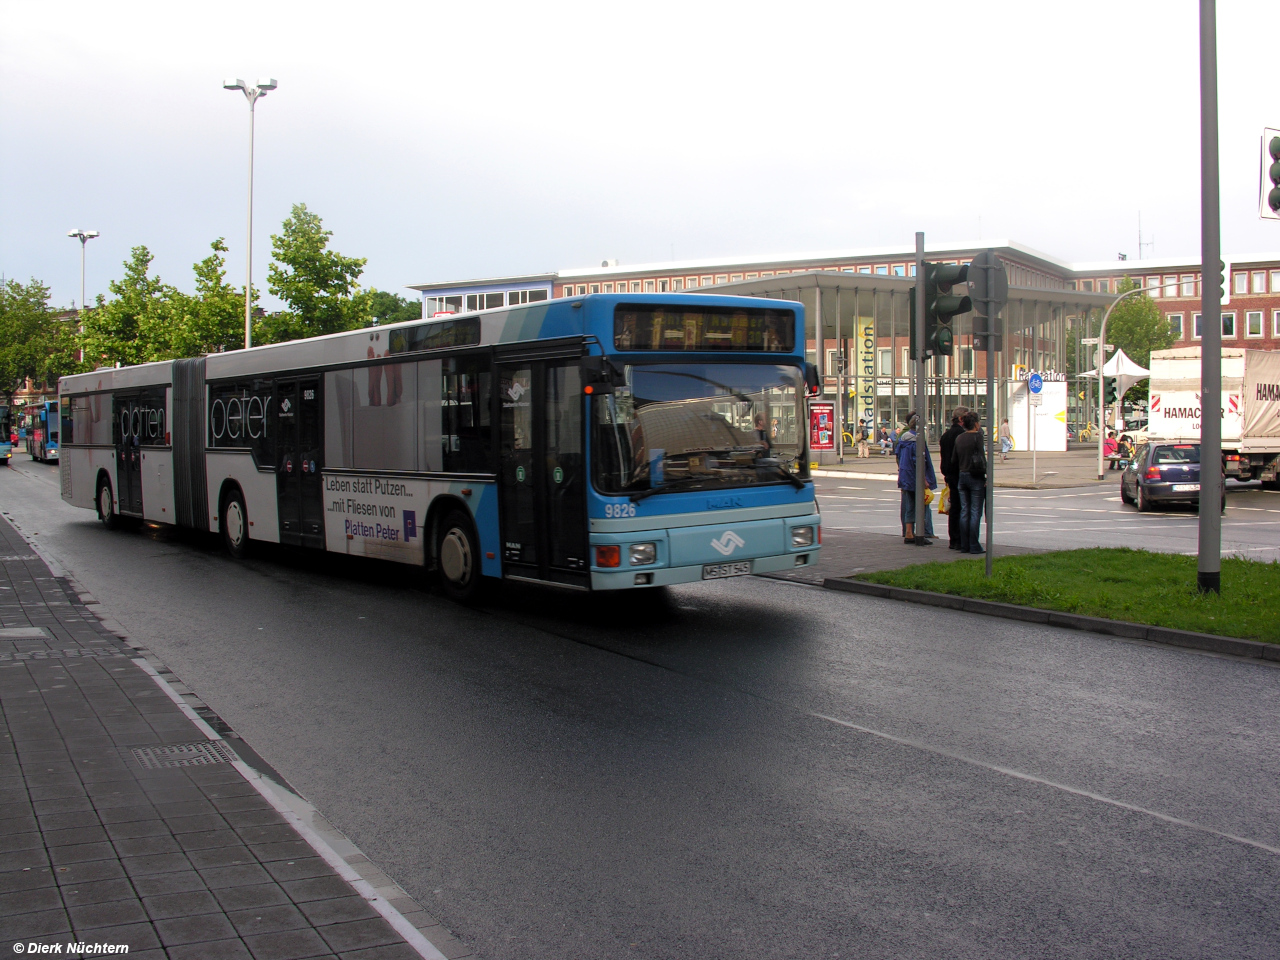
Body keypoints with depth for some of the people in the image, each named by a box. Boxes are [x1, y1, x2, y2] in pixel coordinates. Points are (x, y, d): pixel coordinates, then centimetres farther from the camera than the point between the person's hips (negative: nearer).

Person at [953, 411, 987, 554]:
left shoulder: (959, 438, 9)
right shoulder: (977, 436, -10)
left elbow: (954, 459, 11)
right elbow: (981, 457, -15)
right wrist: (987, 474, -11)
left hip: (962, 476, 6)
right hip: (976, 477, -6)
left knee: (964, 512, 9)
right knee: (975, 512, -3)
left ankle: (964, 546, 9)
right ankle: (974, 546, -3)